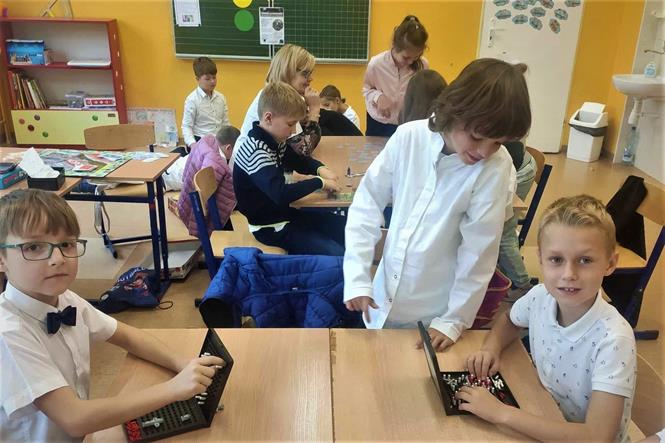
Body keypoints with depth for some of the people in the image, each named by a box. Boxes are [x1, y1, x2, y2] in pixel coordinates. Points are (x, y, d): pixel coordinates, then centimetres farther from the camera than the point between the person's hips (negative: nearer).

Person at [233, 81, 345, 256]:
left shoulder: (276, 140, 2)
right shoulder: (257, 151, -26)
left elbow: (298, 161, 21)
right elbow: (281, 194, -39)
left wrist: (320, 169, -1)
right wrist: (320, 182, -25)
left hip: (285, 213, 10)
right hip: (272, 228, -10)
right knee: (336, 255, -18)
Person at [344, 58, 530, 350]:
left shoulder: (496, 167, -18)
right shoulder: (409, 136, -13)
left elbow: (479, 252, -13)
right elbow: (367, 203, -7)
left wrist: (455, 321, -8)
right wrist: (357, 277, -11)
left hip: (435, 313, -2)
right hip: (383, 300, 3)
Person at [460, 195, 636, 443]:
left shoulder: (613, 340, -25)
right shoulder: (540, 297, -12)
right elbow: (509, 320, 10)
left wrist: (501, 413, -29)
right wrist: (491, 348, -10)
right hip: (545, 422, 5)